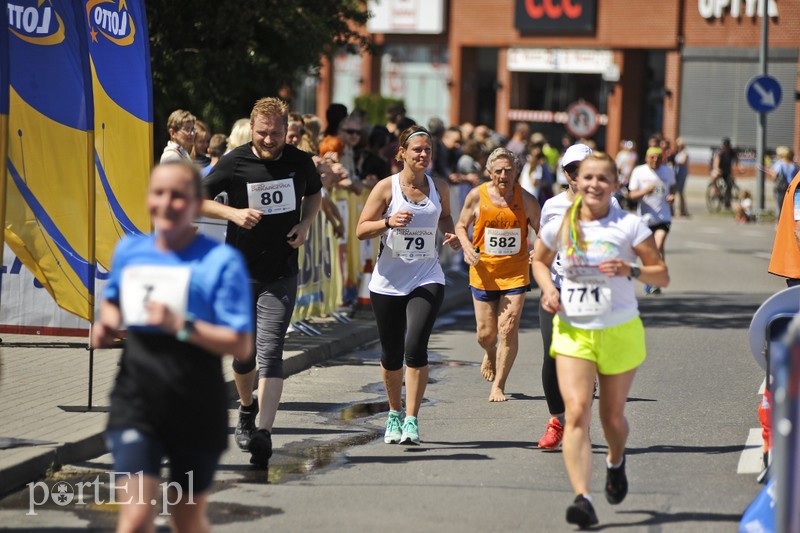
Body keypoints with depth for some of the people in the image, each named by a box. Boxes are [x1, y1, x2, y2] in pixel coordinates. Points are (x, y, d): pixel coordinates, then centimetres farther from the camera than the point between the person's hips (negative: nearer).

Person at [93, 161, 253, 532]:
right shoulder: (129, 251, 4)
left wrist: (181, 326, -26)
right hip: (136, 405, 2)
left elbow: (241, 346, -15)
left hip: (197, 413, -1)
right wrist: (107, 323, 4)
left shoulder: (222, 261, -10)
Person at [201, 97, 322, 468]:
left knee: (270, 351, -12)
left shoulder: (300, 162, 0)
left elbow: (313, 194, 20)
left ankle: (264, 433, -17)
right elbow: (197, 199, 1)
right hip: (239, 271, 0)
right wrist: (233, 213, -16)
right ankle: (247, 408, 38)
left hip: (281, 274, 0)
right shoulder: (234, 163, -7)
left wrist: (305, 225, 0)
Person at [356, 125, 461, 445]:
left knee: (415, 347, -17)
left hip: (427, 280, 1)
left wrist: (452, 235, 4)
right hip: (388, 282, 0)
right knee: (391, 355, 7)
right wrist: (389, 221, -21)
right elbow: (361, 230, -4)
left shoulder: (439, 188, 5)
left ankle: (411, 421, -11)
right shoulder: (386, 187, -4)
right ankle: (395, 414, 31)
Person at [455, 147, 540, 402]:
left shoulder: (526, 200, -5)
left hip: (516, 273, -1)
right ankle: (490, 354, 43)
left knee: (508, 329, -10)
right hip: (484, 272, 1)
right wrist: (466, 247, -12)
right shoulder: (477, 196, -5)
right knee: (486, 333, 5)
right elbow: (461, 226, 7)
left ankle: (498, 386, 4)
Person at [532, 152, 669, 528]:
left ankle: (616, 461, 48)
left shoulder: (629, 226, -5)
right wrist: (548, 288, 0)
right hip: (573, 332, 1)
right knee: (577, 413, -17)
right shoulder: (559, 227, 0)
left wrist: (631, 271, -22)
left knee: (612, 416, 12)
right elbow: (539, 260, 20)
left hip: (620, 332, 0)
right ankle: (583, 499, -24)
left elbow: (662, 275, -2)